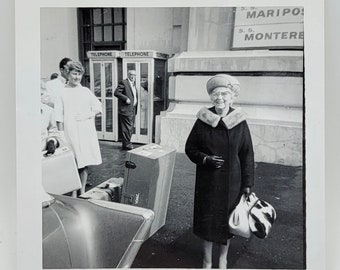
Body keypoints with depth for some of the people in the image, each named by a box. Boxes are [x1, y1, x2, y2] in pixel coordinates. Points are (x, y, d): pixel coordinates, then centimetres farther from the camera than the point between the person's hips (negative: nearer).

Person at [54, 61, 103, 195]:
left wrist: (87, 115, -5)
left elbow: (98, 108, 13)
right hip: (70, 134, -3)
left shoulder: (86, 91, 10)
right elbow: (59, 118, -3)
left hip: (87, 133, 3)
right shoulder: (62, 92, 0)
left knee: (84, 164, 9)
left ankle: (82, 191, 23)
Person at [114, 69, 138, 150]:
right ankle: (127, 145, 3)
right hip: (126, 109, -9)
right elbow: (116, 93, -15)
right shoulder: (123, 82, -8)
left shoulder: (134, 84, 19)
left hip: (133, 110, 9)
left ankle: (126, 144, 22)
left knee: (130, 128, 12)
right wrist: (126, 99, -21)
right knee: (127, 128, -6)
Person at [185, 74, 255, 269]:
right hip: (207, 180, 0)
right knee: (206, 217, 10)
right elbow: (190, 147, 1)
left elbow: (247, 154, -2)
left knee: (227, 218, 13)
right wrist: (205, 159, -17)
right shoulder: (203, 121, -6)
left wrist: (247, 183, -3)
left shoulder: (240, 122, -7)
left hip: (231, 180, 0)